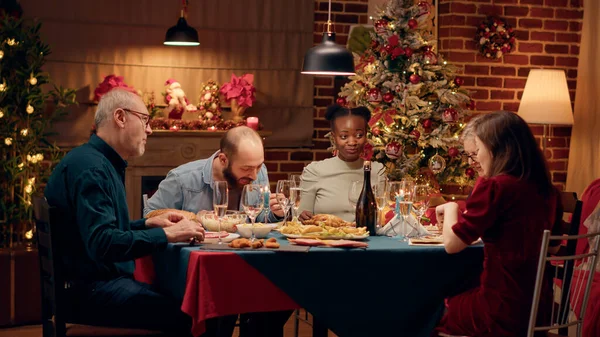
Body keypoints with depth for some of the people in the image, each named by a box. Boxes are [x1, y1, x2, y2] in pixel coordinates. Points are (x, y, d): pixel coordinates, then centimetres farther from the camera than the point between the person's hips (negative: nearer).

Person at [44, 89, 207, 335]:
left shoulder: (105, 163, 17)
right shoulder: (90, 167, -17)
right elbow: (103, 244, -27)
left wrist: (147, 224, 13)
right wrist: (167, 234, -20)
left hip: (108, 280, 10)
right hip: (91, 290, -10)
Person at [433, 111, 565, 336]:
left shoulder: (494, 187, -18)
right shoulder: (548, 191, 4)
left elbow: (452, 244, -15)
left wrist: (451, 208, 5)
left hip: (503, 314, -7)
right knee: (455, 298, 30)